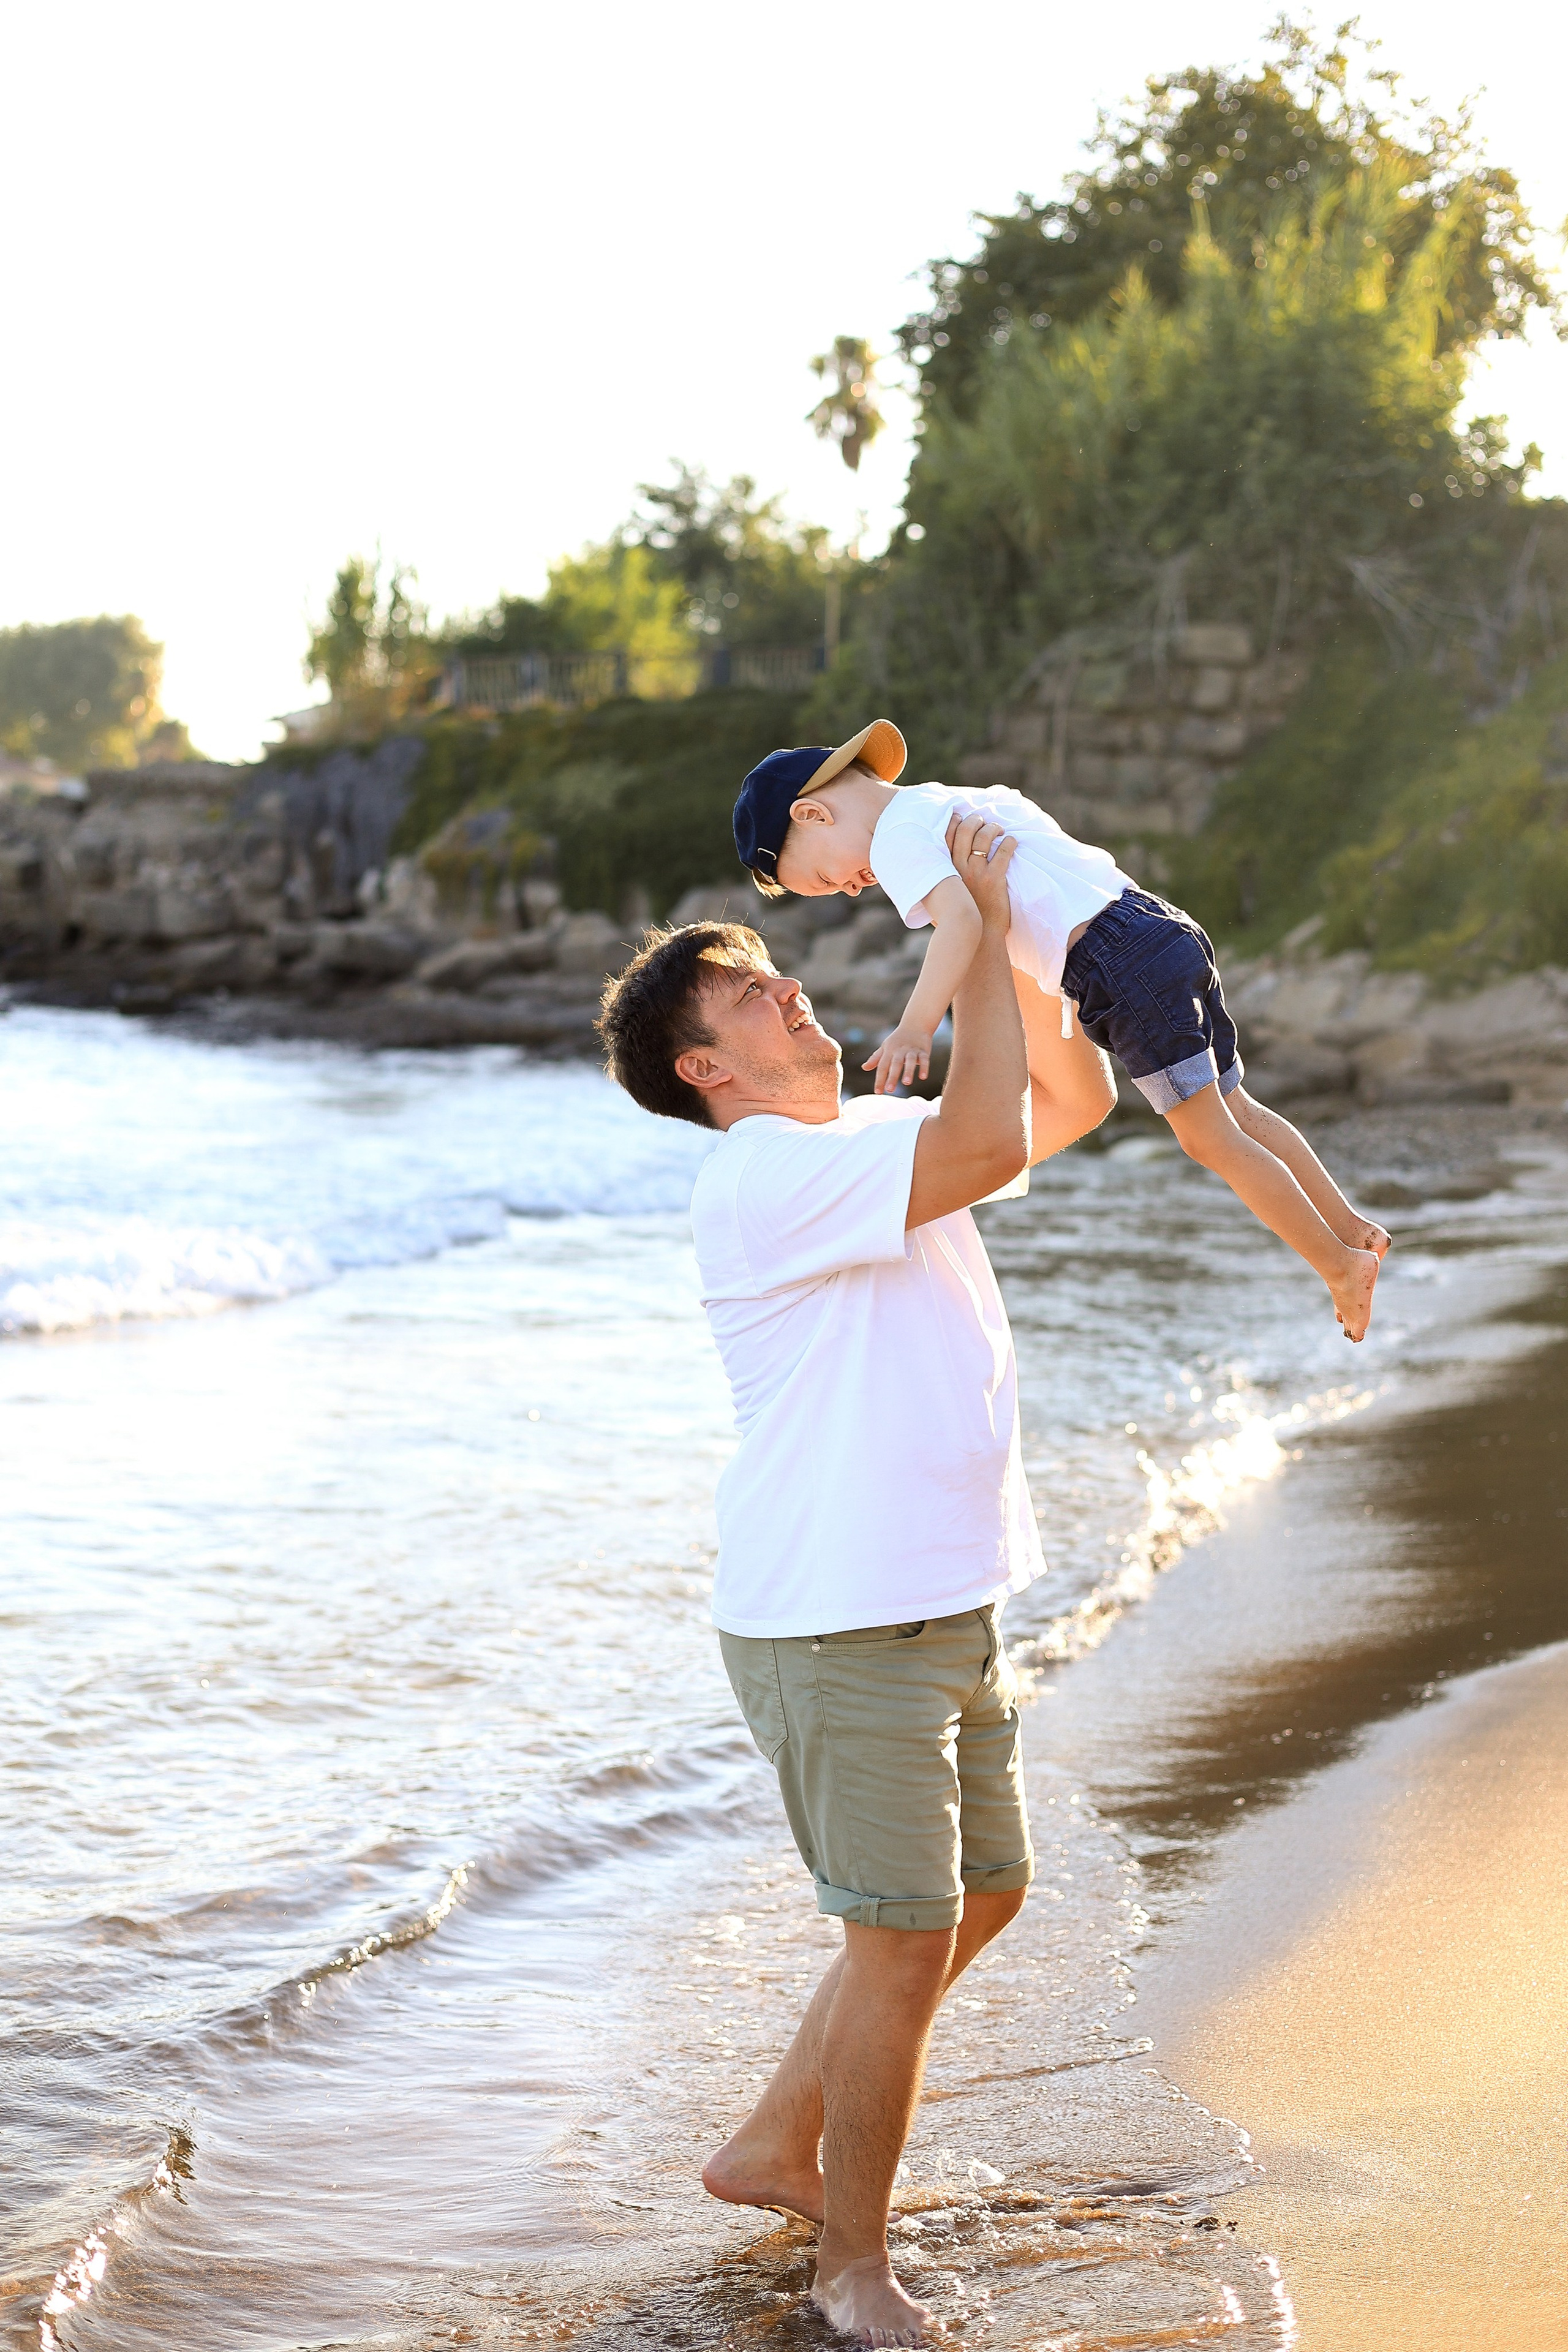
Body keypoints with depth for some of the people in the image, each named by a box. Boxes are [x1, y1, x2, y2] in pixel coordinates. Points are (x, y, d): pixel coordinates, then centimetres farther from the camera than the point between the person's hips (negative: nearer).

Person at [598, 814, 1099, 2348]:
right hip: (838, 1627, -10)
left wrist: (1040, 930, 4)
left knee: (985, 1890, 20)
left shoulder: (880, 1137, 11)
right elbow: (994, 1143, -31)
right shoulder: (766, 1177, -19)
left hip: (948, 1607, 10)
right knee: (907, 1942, -3)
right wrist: (984, 929, -21)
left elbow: (1069, 1097, 18)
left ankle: (775, 2147, 34)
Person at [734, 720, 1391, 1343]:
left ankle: (1343, 1265, 6)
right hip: (1165, 930, 9)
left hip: (1121, 965, -9)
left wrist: (914, 1029, -36)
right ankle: (1351, 1226, 29)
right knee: (1235, 1114, 21)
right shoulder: (961, 802, 21)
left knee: (1212, 1140, 0)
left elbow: (960, 920, -26)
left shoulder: (898, 839, -8)